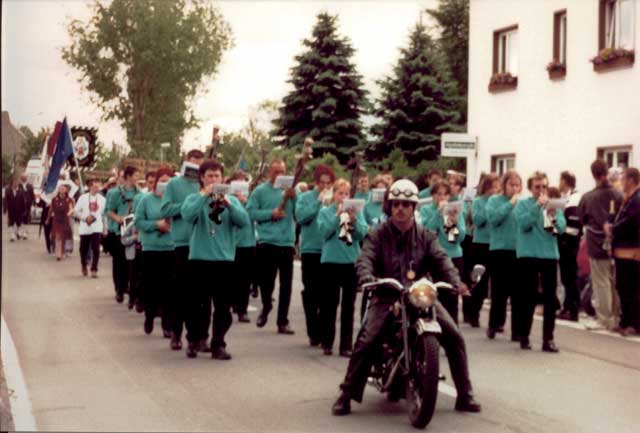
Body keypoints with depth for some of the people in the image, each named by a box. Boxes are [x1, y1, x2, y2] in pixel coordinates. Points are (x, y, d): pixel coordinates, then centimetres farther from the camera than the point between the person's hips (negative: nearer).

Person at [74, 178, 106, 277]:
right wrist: (85, 217, -12)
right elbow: (76, 211, 1)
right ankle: (84, 266, 35)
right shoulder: (83, 197, 0)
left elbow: (104, 214, 8)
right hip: (84, 228, 0)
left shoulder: (102, 199, 4)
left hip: (97, 228, 0)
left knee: (96, 249, -10)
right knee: (84, 249, 10)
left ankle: (94, 269, -4)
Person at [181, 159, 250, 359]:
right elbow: (188, 216, -18)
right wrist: (204, 195, -21)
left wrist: (228, 203, -21)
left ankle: (218, 345, 10)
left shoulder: (232, 200, 8)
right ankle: (193, 341, 23)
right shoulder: (194, 198, 3)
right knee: (195, 302, 7)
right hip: (199, 258, -1)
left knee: (223, 305, 2)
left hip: (225, 259, 1)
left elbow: (244, 221, -9)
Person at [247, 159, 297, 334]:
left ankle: (283, 321, 10)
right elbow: (251, 212, -6)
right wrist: (270, 214, -15)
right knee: (266, 280, 5)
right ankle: (266, 308, 34)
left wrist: (294, 198, -15)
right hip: (267, 242, -2)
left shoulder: (291, 190, 6)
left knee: (286, 284, 2)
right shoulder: (260, 191, 1)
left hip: (287, 242, 2)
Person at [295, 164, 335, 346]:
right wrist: (318, 202, -13)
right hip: (310, 250, -1)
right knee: (311, 293, 2)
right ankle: (313, 333, 7)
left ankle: (324, 331, 11)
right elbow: (301, 217, -13)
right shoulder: (306, 198, 4)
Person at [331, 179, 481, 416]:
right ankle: (346, 395, -9)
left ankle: (464, 395, 4)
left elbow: (441, 260, -4)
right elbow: (365, 259, -12)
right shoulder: (377, 235, 4)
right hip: (386, 296, -2)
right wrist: (367, 279, -37)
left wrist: (456, 282, -25)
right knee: (365, 341, -22)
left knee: (454, 337, -9)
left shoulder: (425, 236, 11)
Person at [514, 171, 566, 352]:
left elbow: (562, 228, -2)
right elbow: (523, 224, -15)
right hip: (528, 255, -3)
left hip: (550, 254, 3)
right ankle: (524, 336, 14)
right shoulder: (523, 204, 2)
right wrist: (538, 206, -21)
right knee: (529, 296, 3)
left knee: (550, 298, 0)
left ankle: (548, 339, 4)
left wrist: (553, 217, -21)